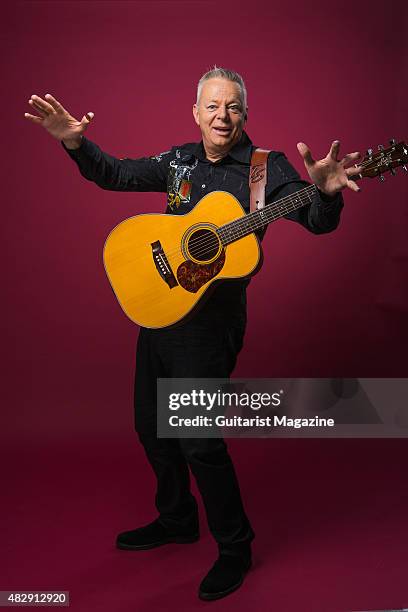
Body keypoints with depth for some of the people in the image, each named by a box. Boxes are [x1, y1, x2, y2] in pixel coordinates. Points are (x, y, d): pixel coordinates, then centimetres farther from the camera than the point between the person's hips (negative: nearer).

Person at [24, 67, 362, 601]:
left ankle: (235, 548, 18)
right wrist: (75, 142, -6)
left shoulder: (265, 167, -8)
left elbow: (319, 222, -17)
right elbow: (114, 175, 11)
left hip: (211, 321, -7)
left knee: (199, 440, -6)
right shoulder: (179, 161, 8)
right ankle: (176, 520, 40)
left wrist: (325, 191, -40)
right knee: (151, 424, 17)